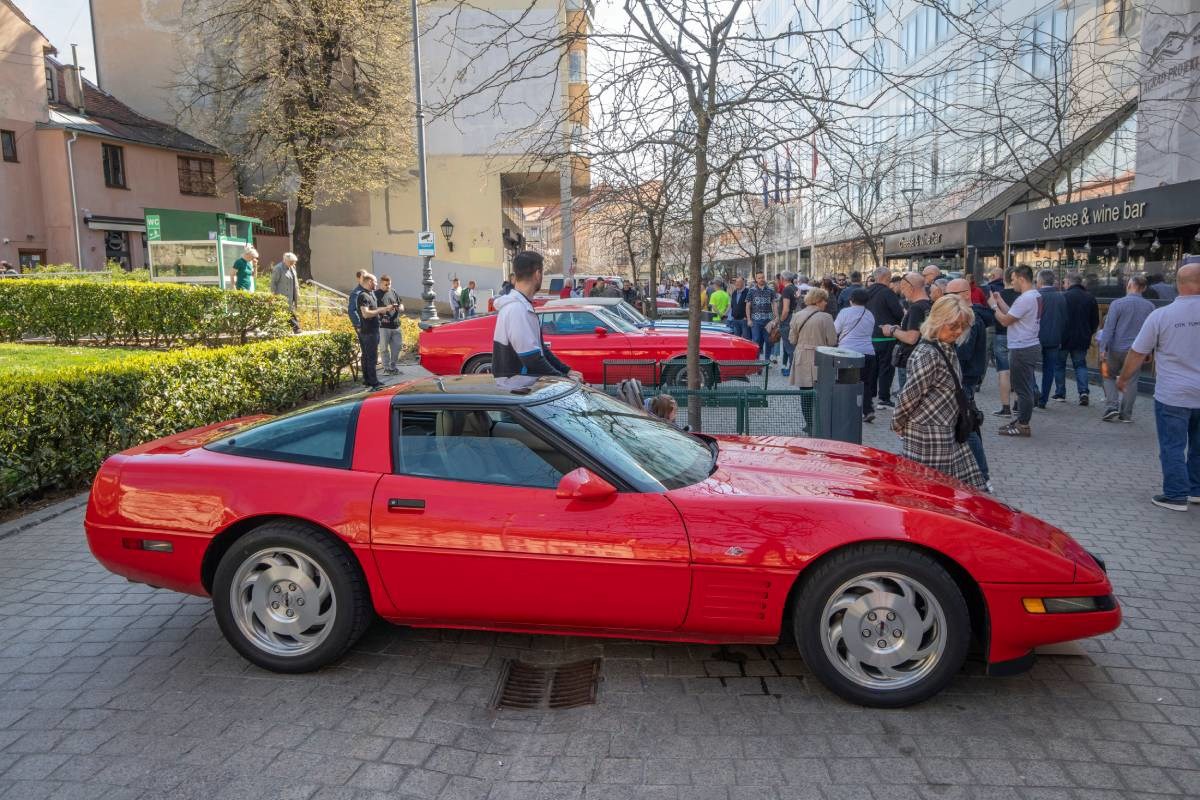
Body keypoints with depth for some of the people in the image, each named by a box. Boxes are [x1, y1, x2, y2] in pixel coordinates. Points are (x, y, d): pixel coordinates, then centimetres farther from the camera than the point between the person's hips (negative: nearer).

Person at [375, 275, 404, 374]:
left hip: (395, 325, 5)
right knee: (385, 348, 3)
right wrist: (386, 308, -26)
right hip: (383, 326, -5)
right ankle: (387, 367, 14)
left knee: (398, 346, 10)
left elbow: (401, 304, 16)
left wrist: (400, 307, -8)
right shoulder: (376, 294, -5)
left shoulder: (393, 292, 11)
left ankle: (394, 366, 24)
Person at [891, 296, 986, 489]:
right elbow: (908, 397, -18)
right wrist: (898, 427, -4)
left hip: (947, 433, 9)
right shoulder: (928, 355, -21)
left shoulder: (948, 349, 9)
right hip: (929, 438, -9)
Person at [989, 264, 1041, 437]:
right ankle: (1021, 419, 27)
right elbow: (1013, 315, 13)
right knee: (1025, 387, 17)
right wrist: (1000, 301, 16)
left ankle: (1023, 426, 1)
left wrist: (994, 306, -2)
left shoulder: (1025, 299, -20)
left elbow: (1005, 320, -16)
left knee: (1023, 388, -4)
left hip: (1022, 349, -10)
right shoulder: (1035, 296, 12)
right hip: (1030, 346, 10)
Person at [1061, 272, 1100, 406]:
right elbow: (1096, 321, 9)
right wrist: (1088, 333, 22)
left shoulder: (1063, 297, -13)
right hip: (1082, 339, 4)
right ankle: (1083, 391, -4)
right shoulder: (1090, 298, 4)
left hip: (1064, 338, -4)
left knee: (1060, 365, 10)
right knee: (1080, 365, 12)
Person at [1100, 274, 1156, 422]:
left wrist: (1103, 348, -10)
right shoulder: (1150, 306, 0)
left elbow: (1109, 327, -12)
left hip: (1117, 349, -2)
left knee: (1109, 376, 15)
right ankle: (1126, 414, 13)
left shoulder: (1117, 303, -10)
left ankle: (1112, 406, 0)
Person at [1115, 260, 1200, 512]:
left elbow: (1137, 354, -4)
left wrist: (1123, 379, 11)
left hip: (1172, 395, -4)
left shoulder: (1160, 315, -12)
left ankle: (1176, 496, 8)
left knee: (1172, 447, 5)